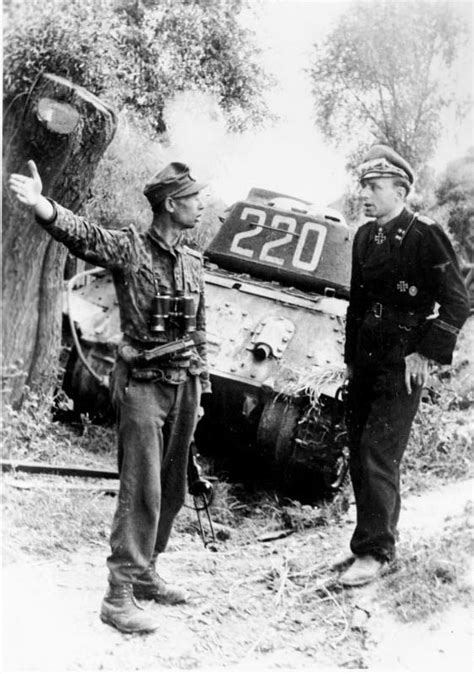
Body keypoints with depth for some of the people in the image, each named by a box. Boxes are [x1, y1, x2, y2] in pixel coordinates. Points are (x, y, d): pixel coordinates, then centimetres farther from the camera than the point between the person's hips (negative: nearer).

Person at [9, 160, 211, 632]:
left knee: (171, 490, 13)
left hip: (183, 385, 7)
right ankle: (120, 594, -4)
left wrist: (200, 386, 17)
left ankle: (144, 573, 28)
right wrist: (42, 205, -48)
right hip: (143, 384, -7)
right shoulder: (129, 248, -8)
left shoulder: (192, 262, 11)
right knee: (142, 489, -10)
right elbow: (81, 234, -28)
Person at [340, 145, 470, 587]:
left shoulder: (426, 236, -11)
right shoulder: (365, 237, 11)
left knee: (378, 455, -10)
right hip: (365, 363, 7)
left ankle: (374, 553, -3)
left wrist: (426, 353, -14)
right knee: (359, 455, 10)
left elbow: (457, 303, -11)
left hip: (402, 366, -7)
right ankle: (374, 538, 24)